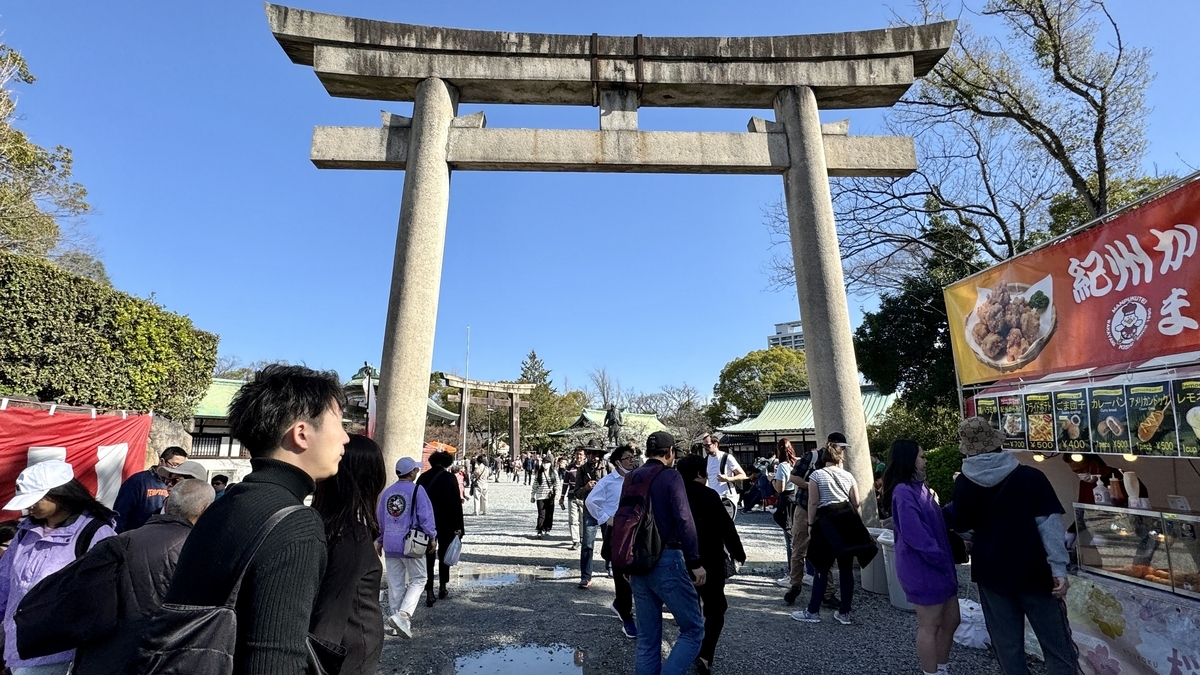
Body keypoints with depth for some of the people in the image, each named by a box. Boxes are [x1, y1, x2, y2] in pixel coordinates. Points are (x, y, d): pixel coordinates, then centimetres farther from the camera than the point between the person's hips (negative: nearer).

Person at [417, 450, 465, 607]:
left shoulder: (422, 477, -1)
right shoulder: (449, 478, -10)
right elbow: (456, 503, -11)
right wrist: (458, 526, -5)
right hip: (446, 524, -2)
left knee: (429, 556, 8)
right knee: (444, 554, 15)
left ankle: (429, 592, 3)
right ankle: (442, 587, 23)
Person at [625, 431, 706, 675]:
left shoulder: (630, 479, 11)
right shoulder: (671, 476, -8)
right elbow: (684, 521, -15)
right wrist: (695, 562, -9)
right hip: (666, 561, -7)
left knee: (647, 638, 15)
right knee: (693, 631, 5)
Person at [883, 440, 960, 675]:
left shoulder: (919, 487, 11)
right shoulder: (904, 492, -20)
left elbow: (935, 523, 16)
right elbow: (914, 534, -24)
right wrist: (942, 561, -18)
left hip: (938, 566, 9)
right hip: (922, 568, -9)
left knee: (951, 620, 19)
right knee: (929, 626, 4)